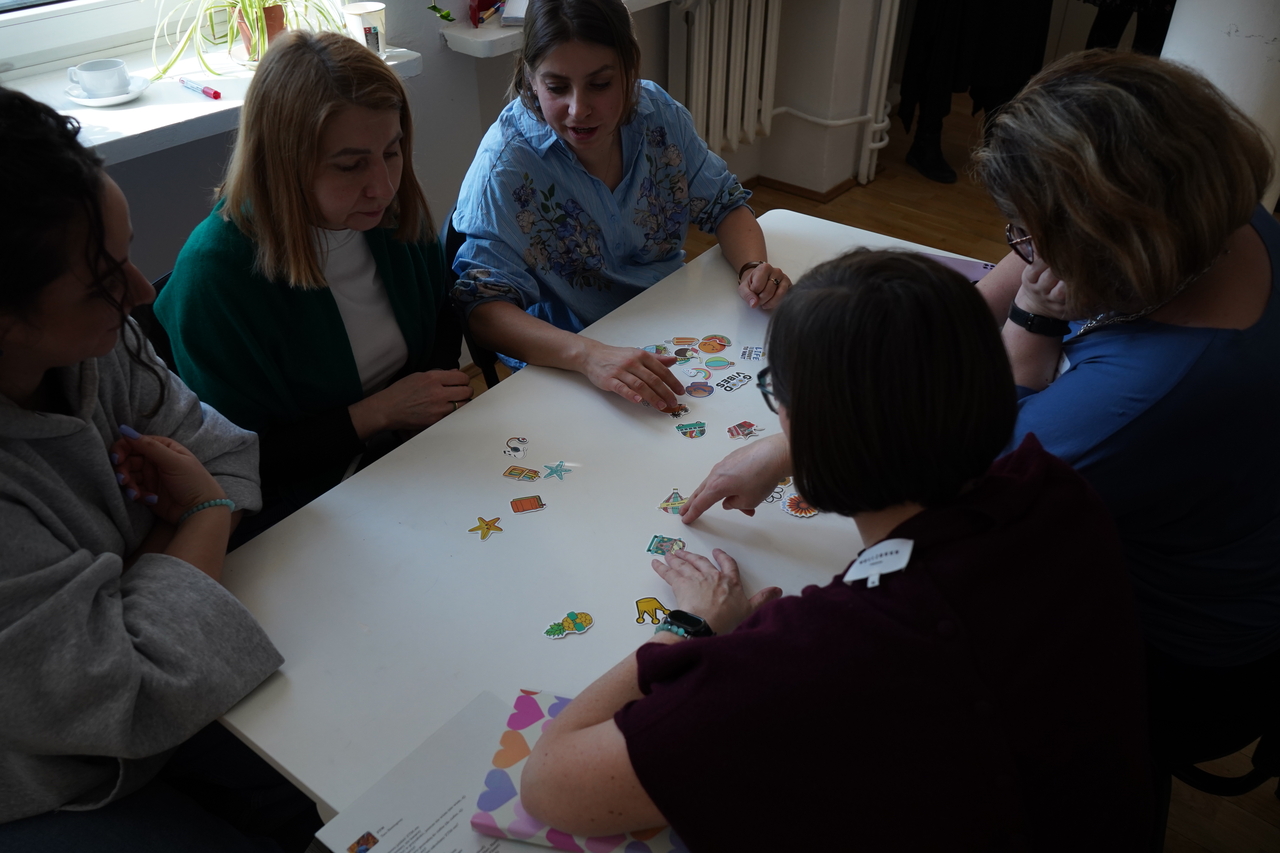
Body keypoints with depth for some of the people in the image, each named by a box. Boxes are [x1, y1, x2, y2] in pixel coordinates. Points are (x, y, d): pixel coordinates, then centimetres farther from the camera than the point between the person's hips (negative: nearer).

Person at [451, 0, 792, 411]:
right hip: (560, 363, -5)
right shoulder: (504, 164, -21)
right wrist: (588, 354, -44)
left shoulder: (660, 115, -7)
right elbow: (482, 308, -27)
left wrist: (752, 267, -18)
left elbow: (724, 204, 4)